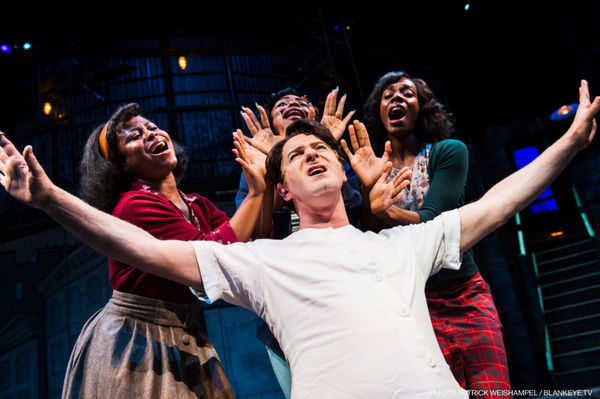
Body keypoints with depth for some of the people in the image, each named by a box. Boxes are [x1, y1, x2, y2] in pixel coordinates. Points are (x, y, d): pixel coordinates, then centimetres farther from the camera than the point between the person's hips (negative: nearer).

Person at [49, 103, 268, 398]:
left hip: (183, 339, 7)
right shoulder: (133, 205, -18)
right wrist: (257, 193, -18)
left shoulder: (197, 206, 6)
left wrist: (265, 180, -11)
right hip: (131, 343, -7)